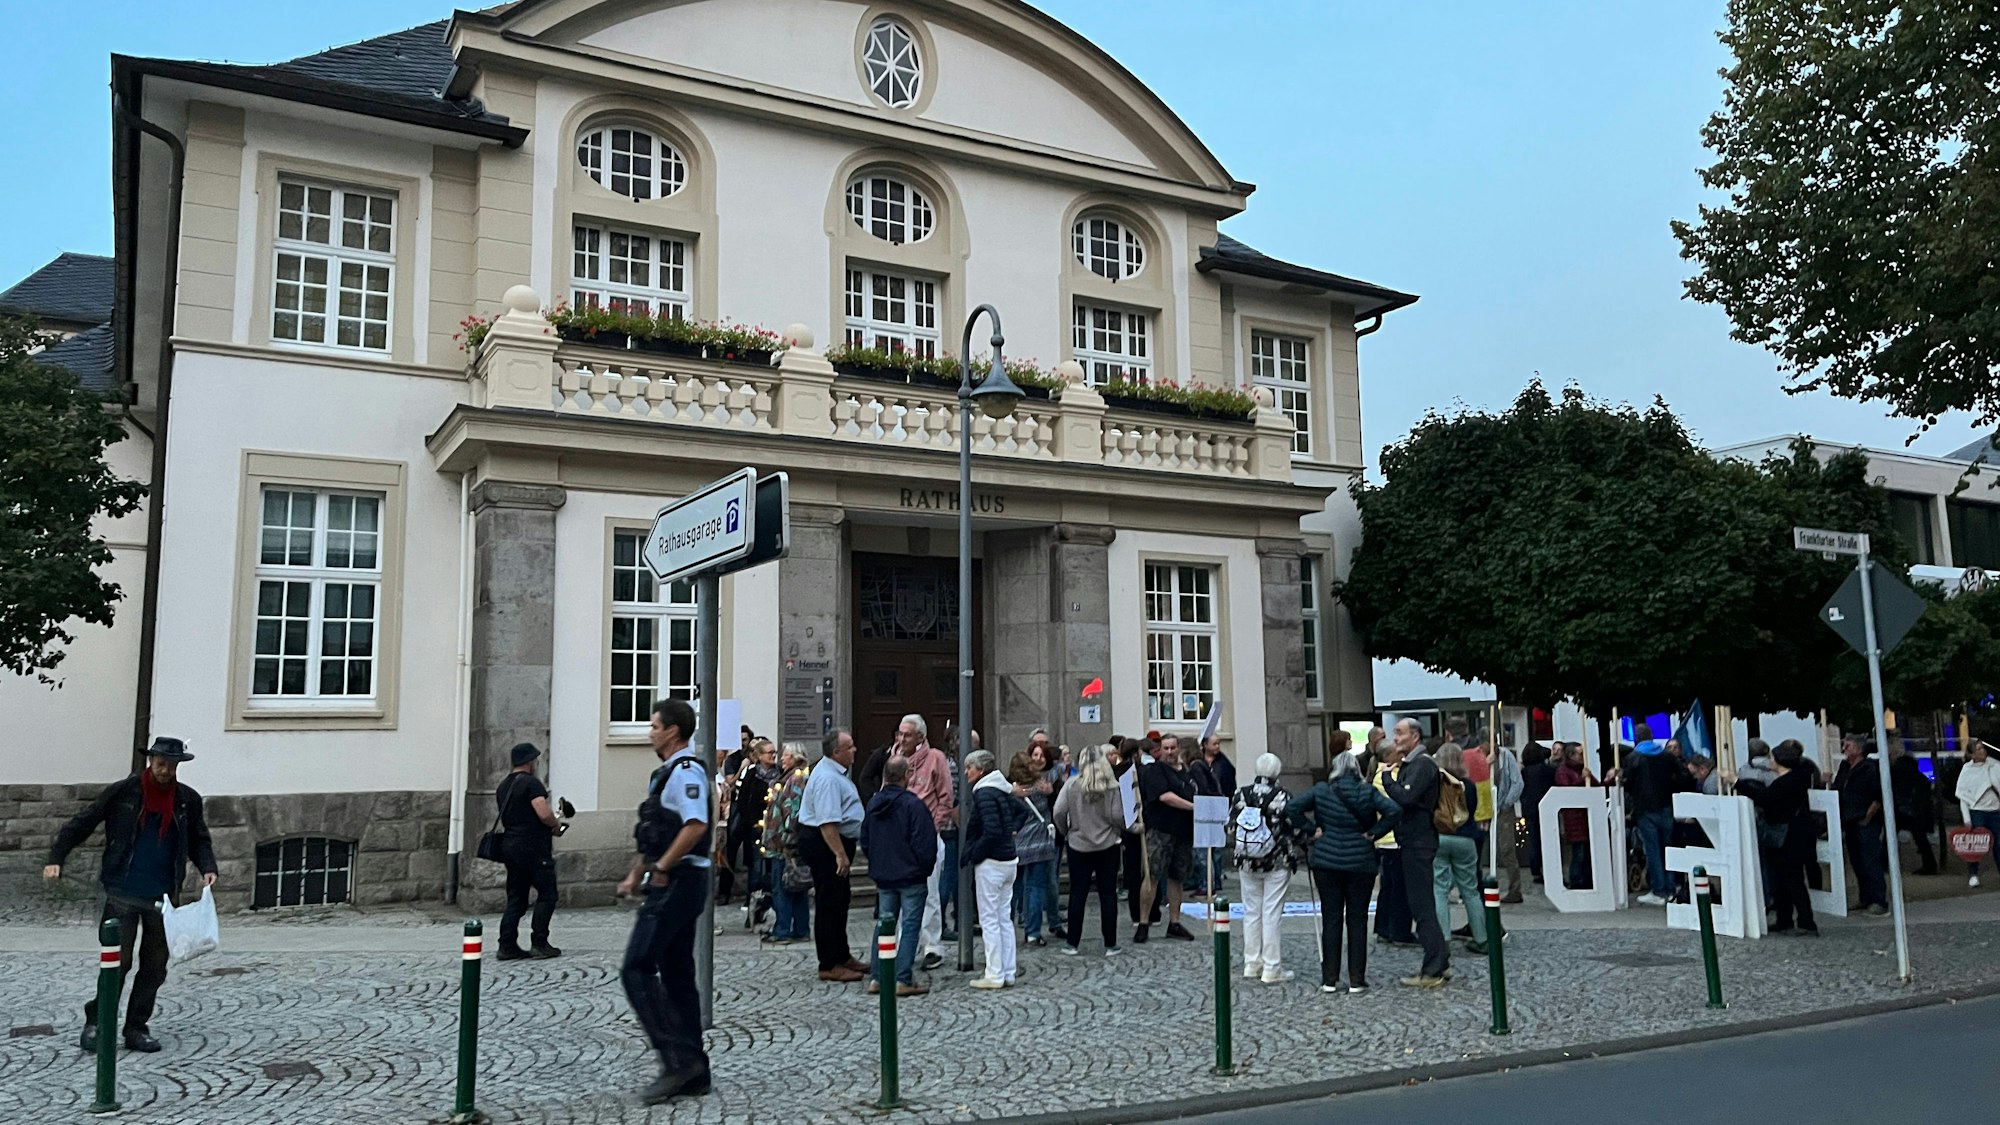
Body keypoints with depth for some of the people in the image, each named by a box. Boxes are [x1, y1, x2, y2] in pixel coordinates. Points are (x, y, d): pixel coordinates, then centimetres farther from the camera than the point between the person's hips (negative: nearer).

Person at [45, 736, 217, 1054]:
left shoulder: (189, 800, 4)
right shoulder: (122, 792, -4)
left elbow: (199, 841, 13)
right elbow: (81, 825, 0)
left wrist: (207, 868, -4)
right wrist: (56, 858, -11)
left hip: (163, 897, 3)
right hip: (123, 895, -3)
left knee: (154, 967, 7)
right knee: (117, 962, -4)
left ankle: (137, 1028, 19)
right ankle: (95, 1022, 14)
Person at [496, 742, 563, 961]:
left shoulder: (502, 787, 16)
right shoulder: (531, 782, -11)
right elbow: (544, 813, -22)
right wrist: (556, 824, 0)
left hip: (509, 845, 8)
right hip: (533, 848, -8)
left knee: (516, 898, 11)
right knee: (547, 894, 0)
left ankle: (507, 946, 6)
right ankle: (539, 944, -2)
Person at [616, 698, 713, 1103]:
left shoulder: (686, 771, -14)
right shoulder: (667, 773, 19)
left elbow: (696, 826, -27)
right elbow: (653, 835, 26)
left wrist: (661, 868, -20)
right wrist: (636, 875, 21)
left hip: (677, 883, -10)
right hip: (674, 884, 10)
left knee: (637, 969, -11)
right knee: (677, 975, 12)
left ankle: (677, 1058, -9)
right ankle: (692, 1072, 17)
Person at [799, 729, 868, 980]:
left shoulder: (837, 773, 14)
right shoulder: (827, 778, -21)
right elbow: (827, 822, -28)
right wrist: (840, 854, -30)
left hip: (836, 843, 11)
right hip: (824, 844, -11)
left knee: (840, 900, 17)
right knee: (829, 903, -5)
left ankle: (842, 957, 28)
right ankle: (829, 966, 1)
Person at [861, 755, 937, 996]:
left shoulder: (873, 804, 5)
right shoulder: (914, 804, -17)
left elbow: (865, 840, 13)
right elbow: (925, 844, -16)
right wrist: (926, 868, 0)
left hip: (883, 876, 6)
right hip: (911, 876, -6)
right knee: (910, 926, 0)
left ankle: (876, 977, 14)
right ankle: (904, 980, -2)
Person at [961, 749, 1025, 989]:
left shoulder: (984, 793, -17)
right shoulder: (1002, 790, 11)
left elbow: (992, 832, -25)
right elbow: (1023, 811, 25)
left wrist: (971, 854, -14)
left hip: (991, 863, -9)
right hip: (1009, 861, 9)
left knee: (989, 920, -1)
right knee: (1004, 919, 13)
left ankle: (994, 975, 3)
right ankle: (1009, 972, 18)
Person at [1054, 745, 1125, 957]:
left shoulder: (1072, 785, -8)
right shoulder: (1112, 787, -9)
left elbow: (1059, 812, -10)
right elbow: (1117, 816, -11)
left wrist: (1066, 832, 7)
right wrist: (1120, 831, 10)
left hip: (1078, 846, 1)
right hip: (1108, 846, -1)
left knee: (1077, 894, 8)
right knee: (1108, 894, 6)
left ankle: (1072, 943, 12)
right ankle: (1110, 945, 9)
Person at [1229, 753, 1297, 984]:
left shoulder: (1240, 794, -1)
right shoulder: (1282, 796, -12)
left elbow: (1231, 829, 3)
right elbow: (1294, 828, -10)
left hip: (1247, 863, 4)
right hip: (1277, 863, -4)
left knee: (1251, 912, 13)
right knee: (1272, 915, 1)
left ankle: (1252, 964, 19)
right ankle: (1272, 969, 5)